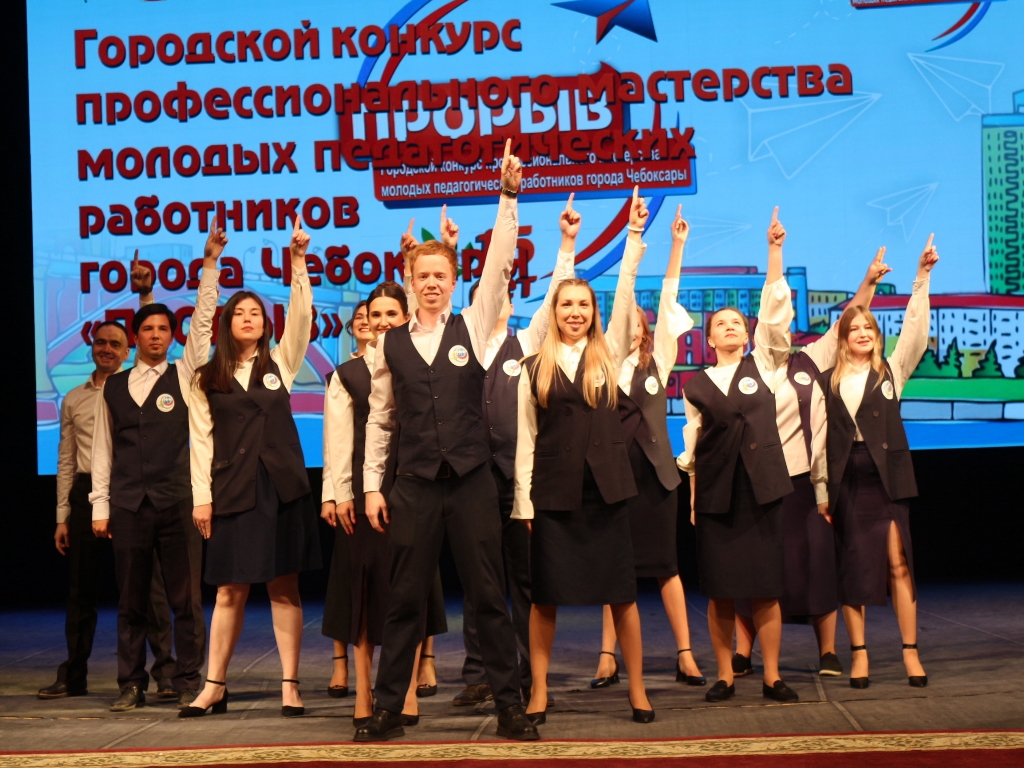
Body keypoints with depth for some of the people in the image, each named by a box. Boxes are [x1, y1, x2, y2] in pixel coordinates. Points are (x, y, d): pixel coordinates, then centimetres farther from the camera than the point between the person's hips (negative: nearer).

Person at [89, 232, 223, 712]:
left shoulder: (183, 375, 8)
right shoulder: (113, 388, 13)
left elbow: (203, 322, -1)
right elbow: (103, 449, 12)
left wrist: (210, 263, -7)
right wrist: (100, 505, 6)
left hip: (177, 501, -2)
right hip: (128, 505, 2)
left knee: (186, 597, -1)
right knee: (131, 600, 7)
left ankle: (188, 682, 6)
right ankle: (131, 685, 14)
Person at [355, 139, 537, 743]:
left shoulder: (473, 327, 4)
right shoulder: (391, 344, 6)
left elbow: (499, 266, -6)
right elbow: (380, 419, 8)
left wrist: (509, 195, -13)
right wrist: (373, 485, 4)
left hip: (472, 480, -1)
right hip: (414, 485, 1)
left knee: (489, 596, 3)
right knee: (406, 600, 6)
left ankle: (510, 705, 10)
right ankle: (389, 708, 14)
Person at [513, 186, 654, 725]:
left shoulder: (608, 355, 7)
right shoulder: (535, 368, 5)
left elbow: (625, 295, -1)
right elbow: (525, 439, 4)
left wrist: (634, 235, -5)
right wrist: (523, 501, -2)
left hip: (605, 486, 1)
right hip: (553, 490, -1)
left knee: (622, 592, 4)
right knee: (545, 595, 3)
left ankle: (637, 688, 13)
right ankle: (539, 692, 12)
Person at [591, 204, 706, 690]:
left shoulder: (658, 361, 7)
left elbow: (669, 300, 3)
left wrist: (677, 245, 0)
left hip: (654, 470, 0)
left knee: (664, 563, 2)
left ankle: (685, 655, 5)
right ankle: (608, 656, 7)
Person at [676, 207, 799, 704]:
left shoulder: (764, 365, 9)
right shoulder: (696, 385, 10)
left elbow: (775, 310, -2)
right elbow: (692, 445, 10)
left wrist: (775, 250, -9)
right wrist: (693, 497, 4)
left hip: (761, 486, 0)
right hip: (715, 492, 0)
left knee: (765, 590, 0)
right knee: (720, 593, 1)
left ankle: (772, 677, 7)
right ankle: (725, 676, 11)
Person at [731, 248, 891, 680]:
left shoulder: (810, 362, 8)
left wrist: (869, 282, 0)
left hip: (806, 479, 1)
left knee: (817, 561, 3)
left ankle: (828, 652, 9)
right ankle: (742, 654, 6)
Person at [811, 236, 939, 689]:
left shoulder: (891, 371, 9)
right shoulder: (826, 383, 8)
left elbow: (915, 330, -5)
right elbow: (819, 439, 6)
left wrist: (922, 278, -13)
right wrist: (821, 490, 1)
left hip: (888, 478, -1)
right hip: (846, 482, 1)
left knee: (898, 563, -5)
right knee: (852, 567, 3)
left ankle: (910, 652, 0)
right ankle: (858, 653, 9)